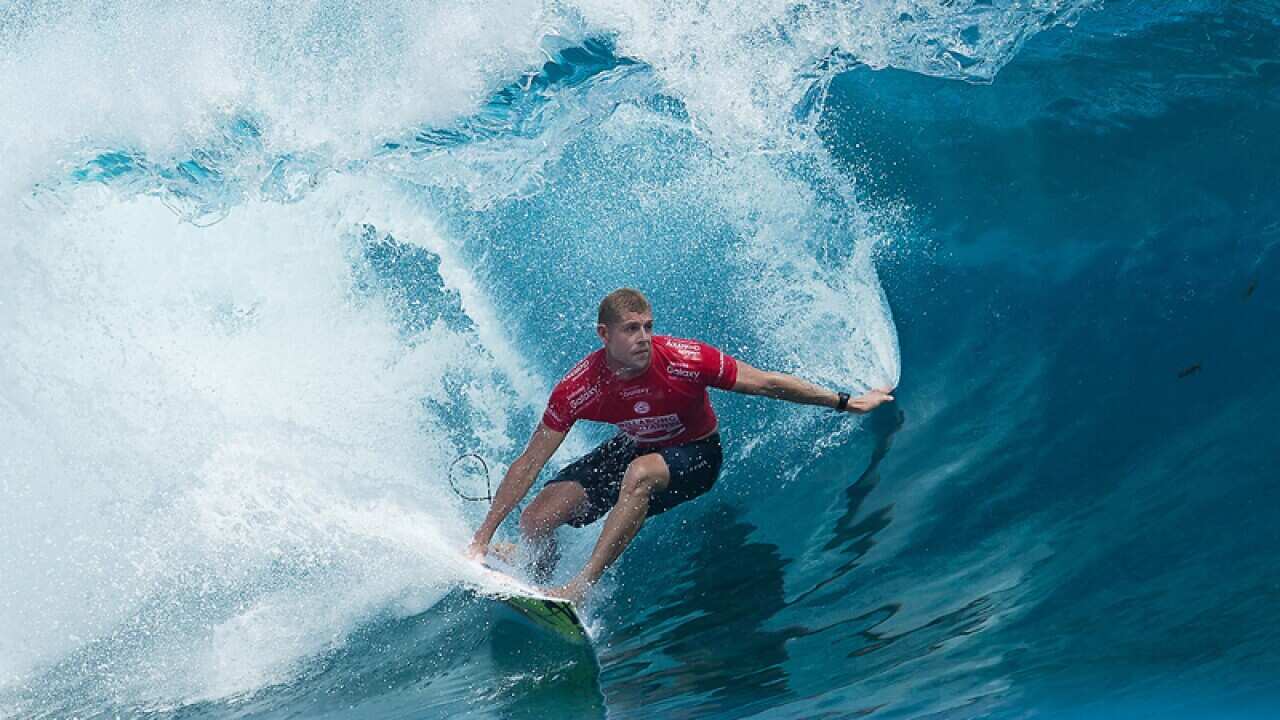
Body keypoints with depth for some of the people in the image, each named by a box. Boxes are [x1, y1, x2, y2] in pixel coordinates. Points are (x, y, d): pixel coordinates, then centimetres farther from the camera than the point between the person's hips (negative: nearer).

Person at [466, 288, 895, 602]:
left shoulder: (685, 360, -31)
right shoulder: (576, 390, -25)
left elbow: (767, 384, -19)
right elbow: (529, 464, -18)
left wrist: (845, 403, -14)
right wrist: (483, 535, -19)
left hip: (694, 455, -3)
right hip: (632, 450, 3)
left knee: (640, 473, -39)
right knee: (535, 522, -8)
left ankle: (581, 588, -33)